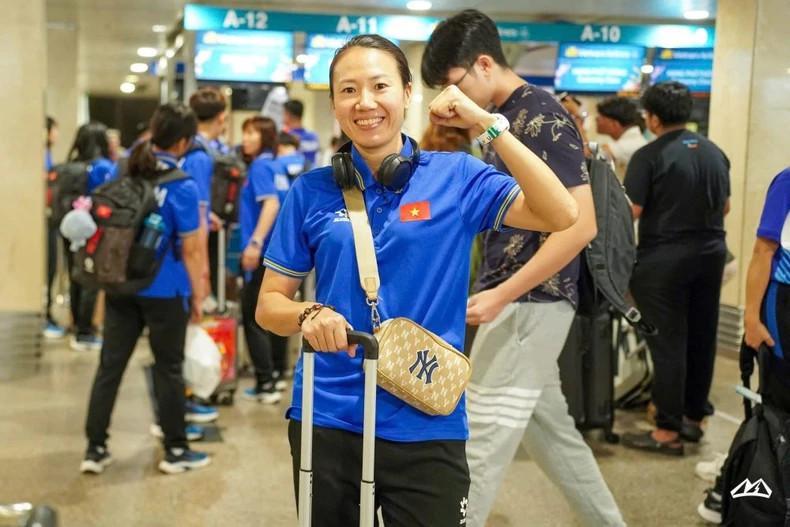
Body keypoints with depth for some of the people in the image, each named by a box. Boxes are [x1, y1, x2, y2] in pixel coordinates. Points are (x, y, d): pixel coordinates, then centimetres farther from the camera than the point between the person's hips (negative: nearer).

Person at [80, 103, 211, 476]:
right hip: (164, 291, -5)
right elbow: (190, 250, -12)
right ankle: (175, 451, 19)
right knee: (168, 369, 8)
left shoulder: (126, 172, 3)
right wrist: (197, 295, -2)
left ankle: (95, 449, 15)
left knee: (110, 365, 10)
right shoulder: (183, 187, -15)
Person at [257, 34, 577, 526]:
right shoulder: (312, 190, 1)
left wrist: (486, 122, -17)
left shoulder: (456, 177, -2)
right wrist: (309, 315, -18)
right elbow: (269, 304, 4)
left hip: (427, 425, -1)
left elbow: (561, 214, -16)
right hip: (326, 419, 2)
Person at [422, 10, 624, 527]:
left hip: (529, 302, -10)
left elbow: (580, 225, -22)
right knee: (546, 425, 19)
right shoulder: (505, 118, 12)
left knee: (483, 436, -4)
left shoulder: (541, 117, -16)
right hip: (523, 298, 10)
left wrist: (502, 295, -24)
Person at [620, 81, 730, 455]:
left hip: (663, 259, -6)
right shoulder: (715, 153, 6)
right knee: (702, 338, 14)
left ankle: (667, 431, 5)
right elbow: (725, 206, 14)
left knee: (668, 343, 0)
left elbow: (631, 212, -17)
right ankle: (693, 418, 27)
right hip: (711, 254, 6)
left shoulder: (649, 156, -13)